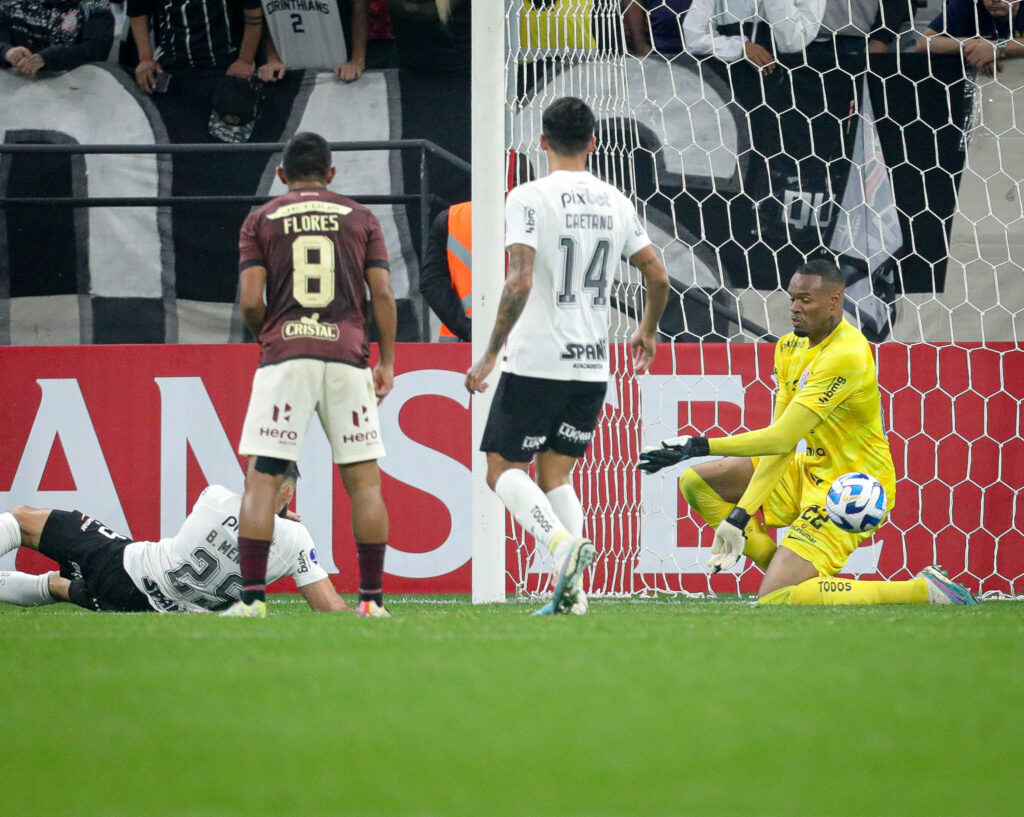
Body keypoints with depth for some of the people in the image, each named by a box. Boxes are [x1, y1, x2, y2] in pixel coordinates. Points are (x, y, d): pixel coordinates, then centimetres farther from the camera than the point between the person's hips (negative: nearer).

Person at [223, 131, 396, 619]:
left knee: (262, 478, 0)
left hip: (284, 357, -1)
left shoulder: (261, 220, 8)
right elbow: (382, 295, 5)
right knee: (363, 479, 5)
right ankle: (371, 598, 2)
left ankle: (252, 595, -9)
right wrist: (387, 362, 11)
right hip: (347, 354, 1)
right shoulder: (361, 218, 12)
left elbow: (250, 302, 0)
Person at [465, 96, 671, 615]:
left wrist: (490, 354, -13)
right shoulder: (615, 203, 8)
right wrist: (647, 332, 30)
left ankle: (562, 540, -21)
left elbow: (519, 284, -19)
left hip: (536, 362, -5)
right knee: (555, 474, 14)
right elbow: (658, 276, 12)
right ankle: (570, 591, 0)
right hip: (593, 365, 5)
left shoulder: (530, 199, -10)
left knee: (504, 469, 5)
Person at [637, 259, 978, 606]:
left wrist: (699, 446, -27)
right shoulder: (791, 346, 3)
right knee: (697, 482, 7)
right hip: (812, 470, 9)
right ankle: (785, 570, 5)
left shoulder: (846, 355, -25)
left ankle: (924, 589, -13)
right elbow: (781, 442, -2)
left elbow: (782, 439, -27)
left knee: (776, 602, -20)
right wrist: (742, 513, -12)